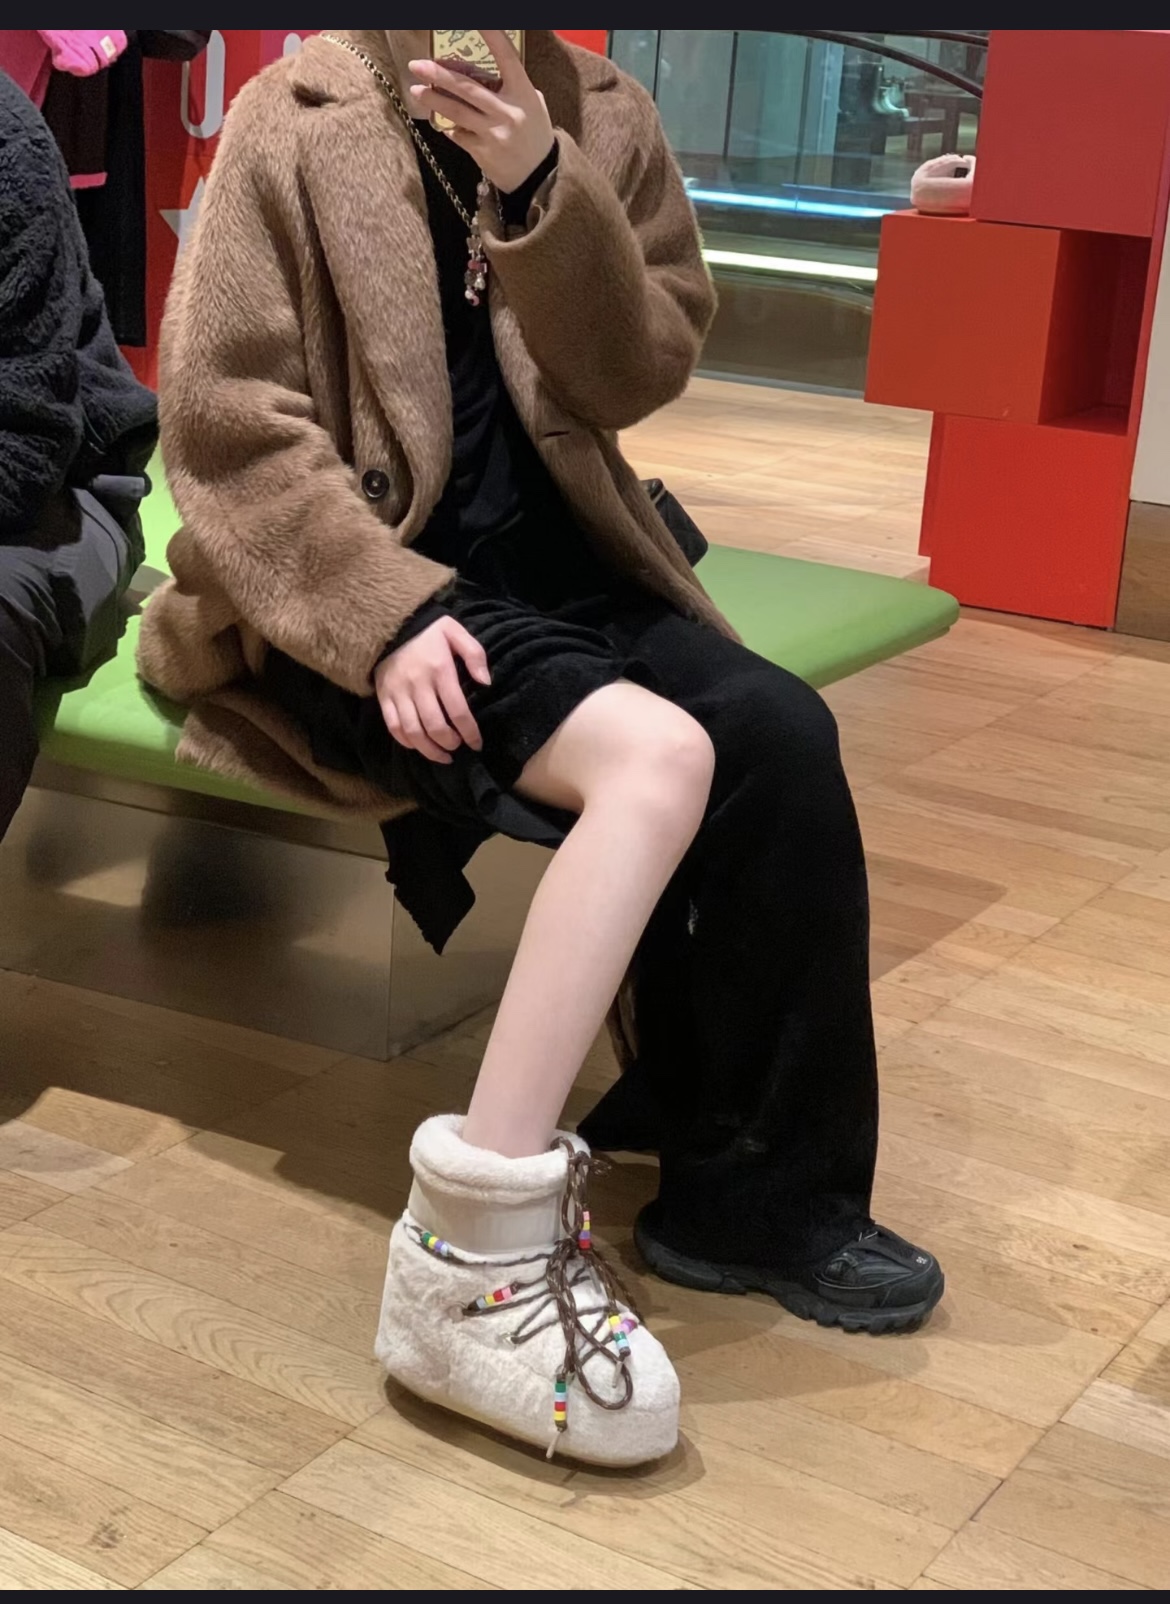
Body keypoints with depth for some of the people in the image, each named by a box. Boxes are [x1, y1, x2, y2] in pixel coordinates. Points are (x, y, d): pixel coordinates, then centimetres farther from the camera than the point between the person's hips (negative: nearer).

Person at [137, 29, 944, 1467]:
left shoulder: (599, 119, 10)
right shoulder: (291, 125, -1)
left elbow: (638, 375, -1)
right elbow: (222, 417, -8)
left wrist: (542, 191, -17)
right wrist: (384, 610, -20)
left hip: (556, 564, 5)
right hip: (364, 590, -4)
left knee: (782, 736, -24)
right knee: (658, 754, -30)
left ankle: (757, 1182, -11)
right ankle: (475, 1252, -29)